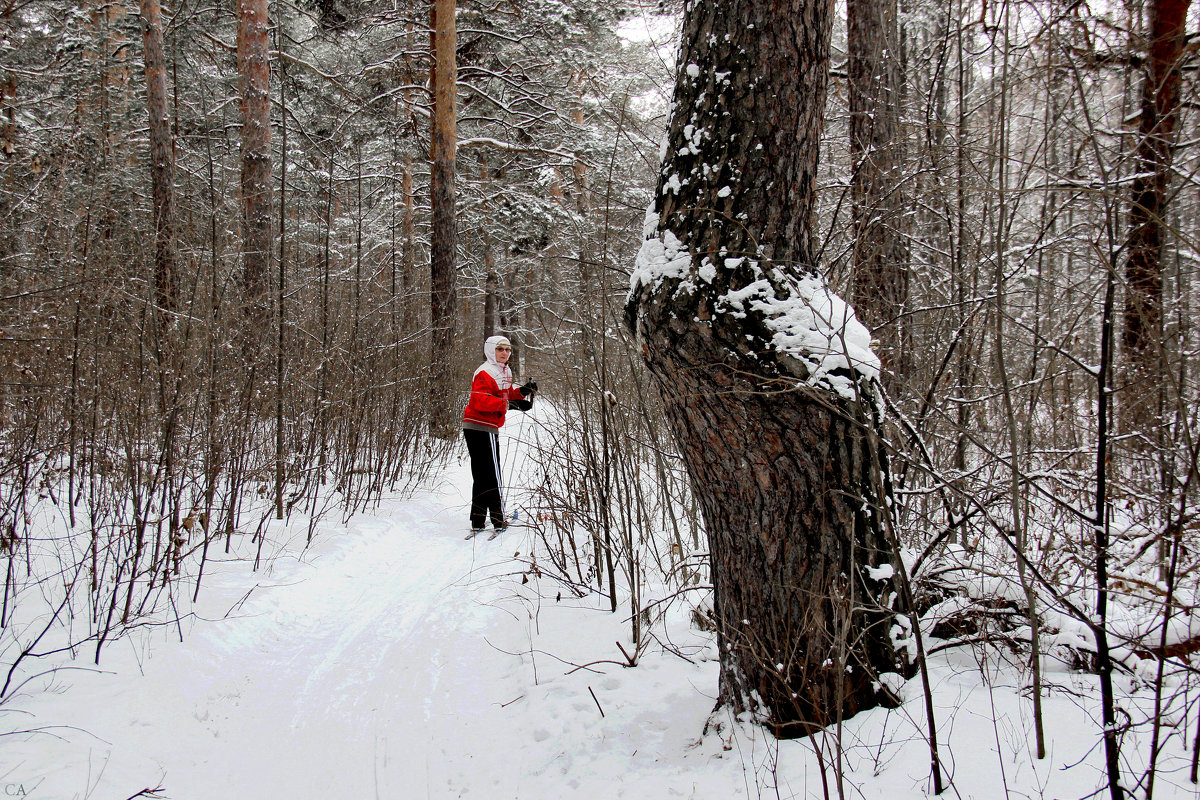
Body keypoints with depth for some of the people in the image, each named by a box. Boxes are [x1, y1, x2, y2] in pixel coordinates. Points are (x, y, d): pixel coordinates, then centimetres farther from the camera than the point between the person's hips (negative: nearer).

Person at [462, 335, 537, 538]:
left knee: (482, 477, 12)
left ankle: (477, 522, 17)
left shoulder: (505, 371, 17)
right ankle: (499, 520, 1)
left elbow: (506, 395, 23)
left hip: (487, 428, 10)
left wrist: (522, 392, 5)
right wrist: (508, 404, -28)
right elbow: (479, 401, -24)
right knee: (492, 476, -5)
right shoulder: (485, 372, -13)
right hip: (480, 428, -10)